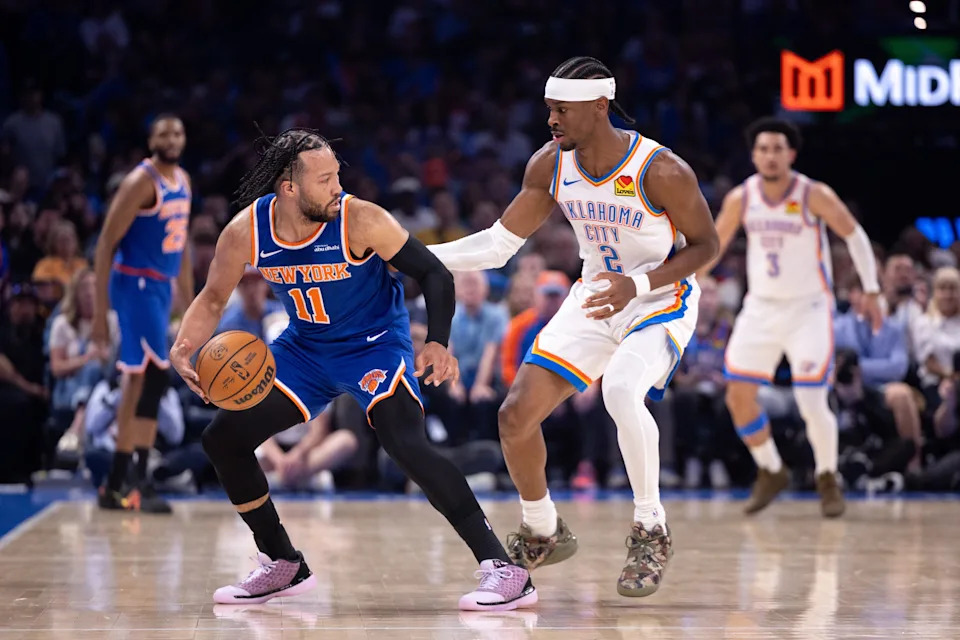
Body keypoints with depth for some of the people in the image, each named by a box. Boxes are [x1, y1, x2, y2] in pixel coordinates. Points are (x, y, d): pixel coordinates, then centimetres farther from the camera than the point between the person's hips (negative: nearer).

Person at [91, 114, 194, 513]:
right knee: (152, 377, -15)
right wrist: (100, 310, -19)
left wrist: (191, 304, 21)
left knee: (141, 380, 10)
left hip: (160, 286, 9)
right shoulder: (141, 182, -14)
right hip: (137, 284, -9)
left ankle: (117, 484, 15)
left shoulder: (182, 180, 13)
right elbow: (106, 244, -15)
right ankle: (137, 481, -13)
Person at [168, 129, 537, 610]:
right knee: (223, 439, 2)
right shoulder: (246, 231, -15)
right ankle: (283, 567, 19)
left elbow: (433, 274, -18)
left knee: (405, 444, -29)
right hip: (304, 349, 6)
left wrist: (437, 343, -32)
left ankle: (505, 571, -27)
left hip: (375, 344, -5)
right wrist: (183, 348, -18)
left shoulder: (358, 220, -25)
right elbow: (213, 298, 1)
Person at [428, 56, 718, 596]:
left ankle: (652, 532, -15)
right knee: (516, 416, -4)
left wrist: (638, 285, -27)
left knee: (621, 391, -36)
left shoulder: (661, 171, -25)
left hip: (662, 302, -6)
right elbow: (499, 244, -1)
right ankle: (543, 535, 21)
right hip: (595, 301, 6)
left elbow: (706, 244, -13)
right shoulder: (551, 165, -9)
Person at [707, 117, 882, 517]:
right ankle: (771, 473, 22)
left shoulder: (815, 196, -14)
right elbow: (713, 245, 8)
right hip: (761, 308, 4)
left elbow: (854, 235, -2)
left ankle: (827, 479, 12)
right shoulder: (741, 198, -4)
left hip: (808, 309, -4)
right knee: (738, 397, -1)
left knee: (812, 404, -13)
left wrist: (871, 291, -4)